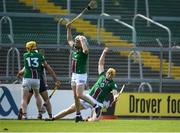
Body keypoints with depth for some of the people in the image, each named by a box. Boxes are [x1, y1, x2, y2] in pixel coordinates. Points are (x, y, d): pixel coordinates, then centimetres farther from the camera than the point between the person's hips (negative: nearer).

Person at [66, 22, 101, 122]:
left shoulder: (83, 51, -15)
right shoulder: (74, 48, 8)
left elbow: (86, 49, -41)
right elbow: (69, 40, 25)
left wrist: (82, 40, -28)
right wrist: (69, 29, 18)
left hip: (81, 75, -8)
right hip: (74, 75, 8)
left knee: (79, 95, -15)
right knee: (75, 96, 9)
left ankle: (96, 106, -6)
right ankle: (78, 115, 15)